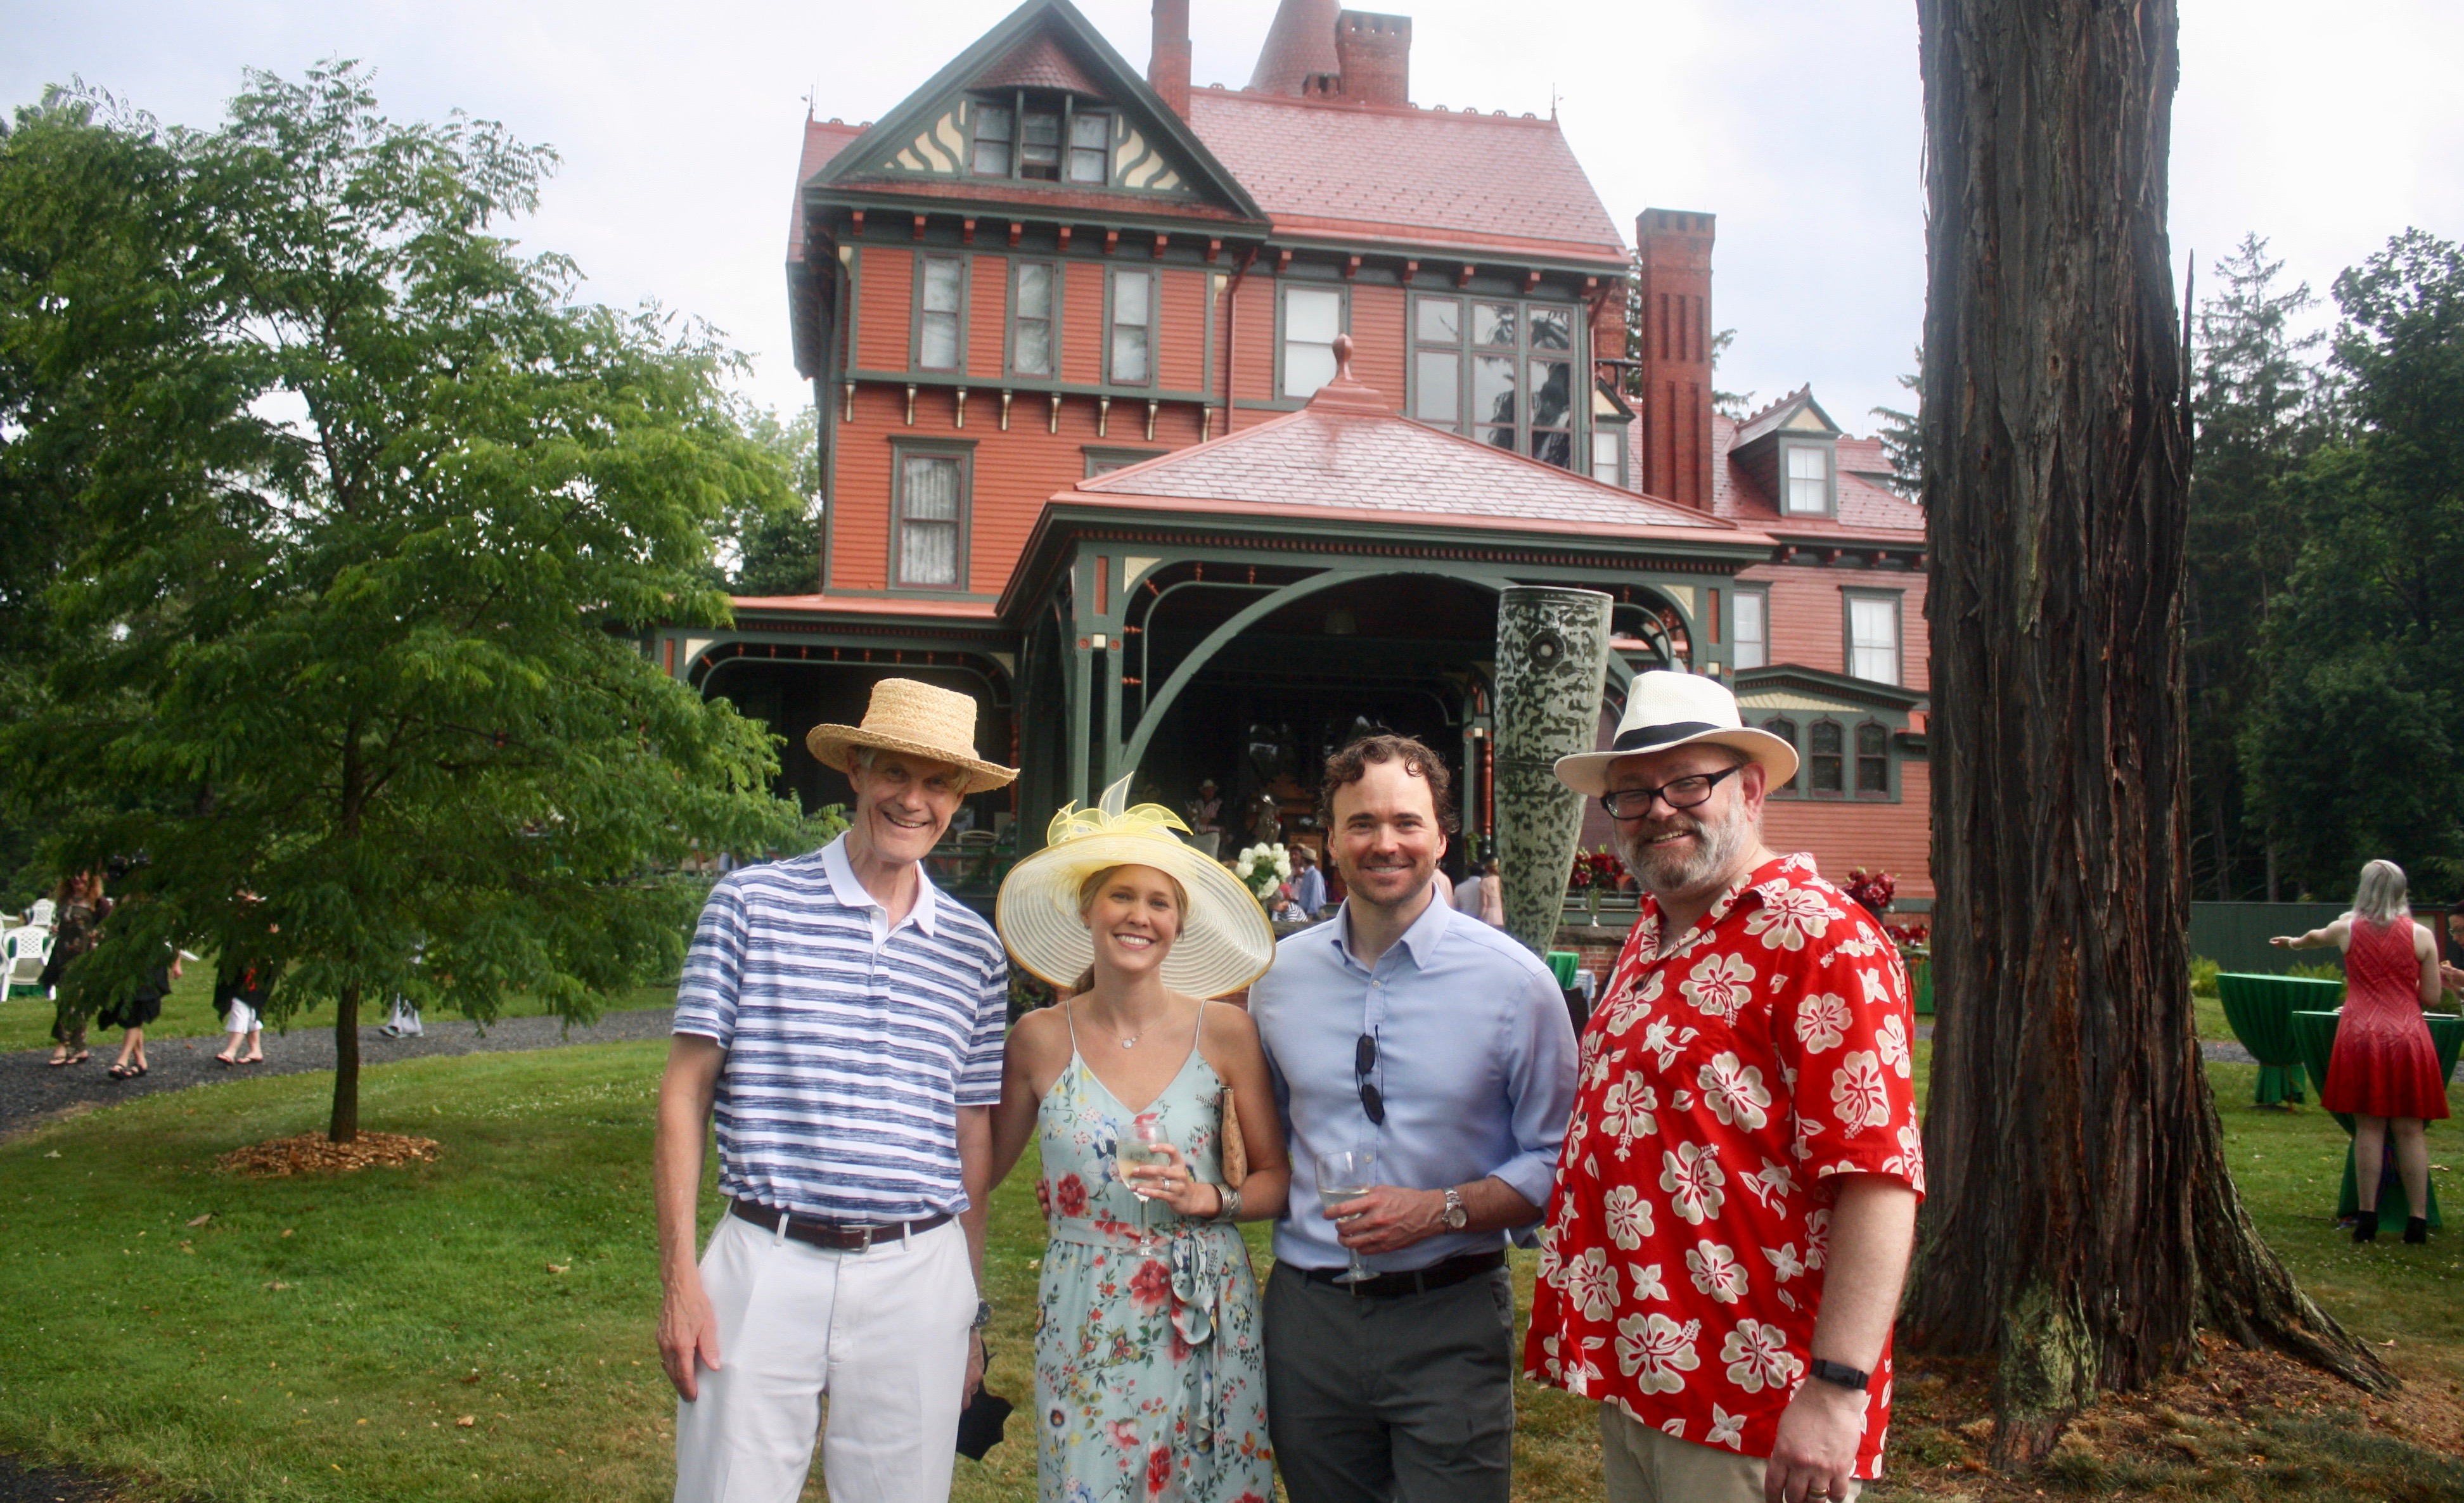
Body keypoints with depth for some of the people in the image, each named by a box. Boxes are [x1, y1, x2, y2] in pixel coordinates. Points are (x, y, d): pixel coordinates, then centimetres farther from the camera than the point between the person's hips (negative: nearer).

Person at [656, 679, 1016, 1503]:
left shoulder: (974, 951, 8)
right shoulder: (752, 902, 0)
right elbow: (685, 1094, 1)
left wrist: (974, 1314, 14)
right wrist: (679, 1278, -4)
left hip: (918, 1279, 3)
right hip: (767, 1262, -2)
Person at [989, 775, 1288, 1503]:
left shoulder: (1226, 1032, -3)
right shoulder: (1040, 1040, -3)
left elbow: (1278, 1179, 2)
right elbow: (986, 1166, 10)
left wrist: (1209, 1198, -14)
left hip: (1208, 1318, 0)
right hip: (1086, 1326, 0)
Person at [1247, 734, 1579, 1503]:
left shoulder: (1514, 980, -7)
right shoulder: (1279, 975, 3)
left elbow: (1556, 1159, -5)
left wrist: (1445, 1209, -17)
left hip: (1449, 1323, -3)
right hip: (1307, 1316, 3)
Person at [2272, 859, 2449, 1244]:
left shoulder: (2346, 929, 5)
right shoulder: (2421, 936, 1)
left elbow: (2315, 937, 30)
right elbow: (2432, 998, 3)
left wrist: (2294, 942, 53)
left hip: (2361, 1037, 0)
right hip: (2409, 1039, 0)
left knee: (2369, 1127, 4)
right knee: (2409, 1131, 4)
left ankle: (2367, 1217, 4)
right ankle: (2418, 1220, 6)